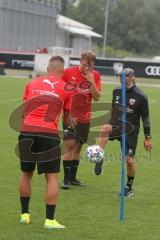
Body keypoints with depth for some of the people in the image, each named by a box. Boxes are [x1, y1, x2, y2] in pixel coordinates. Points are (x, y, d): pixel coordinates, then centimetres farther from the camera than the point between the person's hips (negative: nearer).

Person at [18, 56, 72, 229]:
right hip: (49, 133, -3)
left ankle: (25, 214, 24)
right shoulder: (66, 88, 8)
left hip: (27, 131, 3)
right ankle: (50, 220, 0)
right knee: (52, 177, 3)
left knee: (26, 173, 17)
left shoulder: (32, 83, 15)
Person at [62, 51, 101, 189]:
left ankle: (73, 177, 21)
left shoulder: (95, 75, -1)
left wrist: (91, 81, -18)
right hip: (69, 115, -3)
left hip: (85, 117, 3)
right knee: (70, 143, -13)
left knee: (78, 146, 9)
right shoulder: (68, 72, -7)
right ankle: (66, 179, -7)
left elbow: (97, 97, -7)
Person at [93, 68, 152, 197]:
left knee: (130, 160, -4)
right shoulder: (116, 91, 3)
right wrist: (110, 125, 22)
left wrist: (147, 138, -5)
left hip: (131, 131, -2)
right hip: (116, 126, 2)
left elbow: (145, 117, -4)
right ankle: (99, 161, -31)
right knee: (105, 128, -33)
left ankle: (129, 187, 20)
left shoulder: (140, 96, -9)